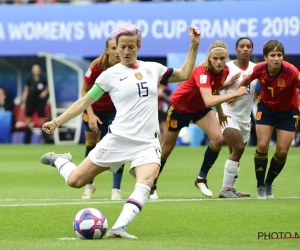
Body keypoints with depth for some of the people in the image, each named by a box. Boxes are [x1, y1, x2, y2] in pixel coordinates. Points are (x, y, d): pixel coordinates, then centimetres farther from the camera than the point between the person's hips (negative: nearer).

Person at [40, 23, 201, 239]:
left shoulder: (153, 69, 9)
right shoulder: (111, 74, 0)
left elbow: (184, 75, 21)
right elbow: (85, 101, 4)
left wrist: (194, 46, 12)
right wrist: (57, 121, -2)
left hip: (147, 143, 2)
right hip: (118, 139, -1)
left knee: (147, 180, -31)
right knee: (75, 181, 1)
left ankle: (119, 227, -37)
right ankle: (58, 160, 35)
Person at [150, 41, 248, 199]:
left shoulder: (225, 71, -15)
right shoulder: (202, 72, -38)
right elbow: (209, 101, -52)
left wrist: (220, 114, 15)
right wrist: (235, 94, -51)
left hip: (200, 108, 6)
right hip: (179, 106, -6)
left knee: (218, 139, -16)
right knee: (167, 148, 7)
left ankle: (201, 179, 2)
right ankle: (152, 185, 27)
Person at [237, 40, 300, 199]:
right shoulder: (259, 69, -23)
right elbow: (247, 80, 0)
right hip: (266, 108, 1)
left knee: (282, 151, -2)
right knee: (262, 145, -8)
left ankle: (269, 184, 22)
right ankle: (260, 186, 10)